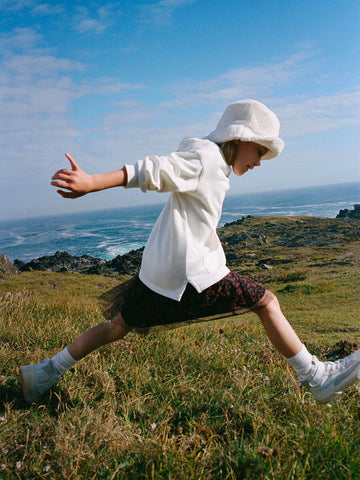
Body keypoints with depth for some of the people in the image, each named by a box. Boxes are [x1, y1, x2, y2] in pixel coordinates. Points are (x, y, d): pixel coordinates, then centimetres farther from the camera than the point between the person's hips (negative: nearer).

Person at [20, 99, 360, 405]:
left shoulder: (212, 164, 21)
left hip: (157, 271, 10)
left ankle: (47, 373, 26)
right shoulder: (205, 157, -9)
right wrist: (90, 183, -28)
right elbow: (151, 172, -21)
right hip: (189, 273, -10)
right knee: (266, 302, 1)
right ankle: (317, 379, 13)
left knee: (121, 325, 18)